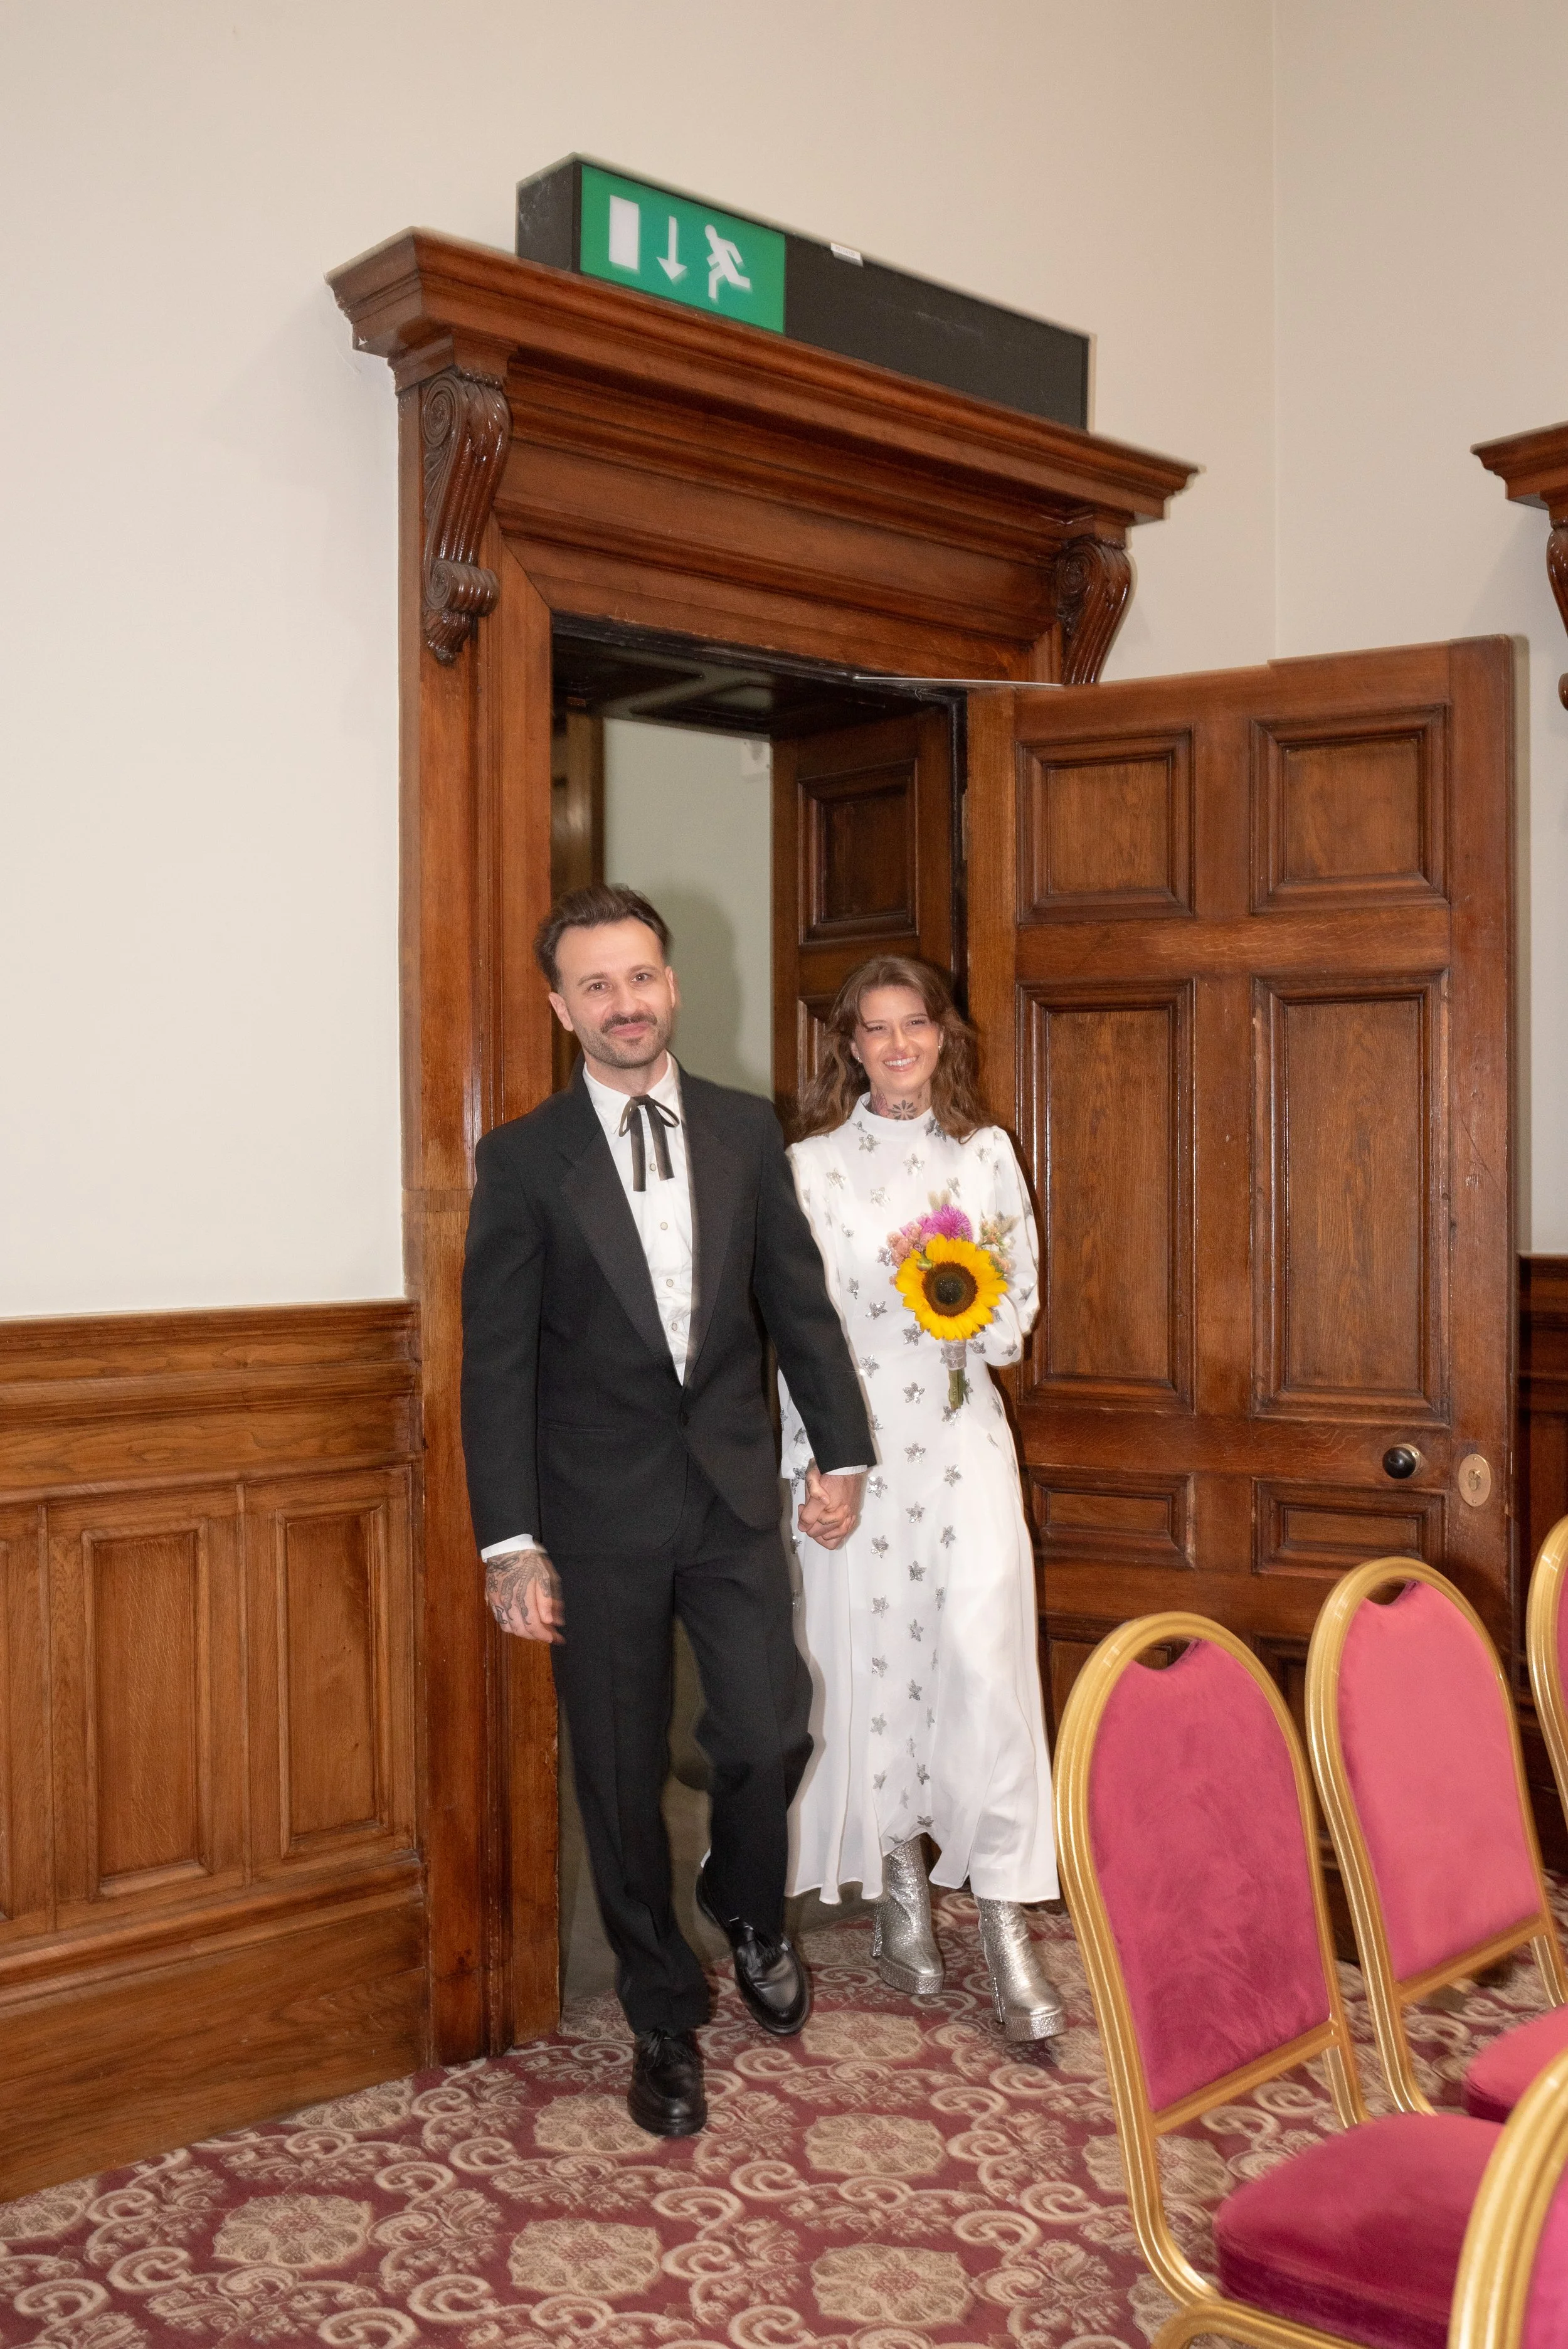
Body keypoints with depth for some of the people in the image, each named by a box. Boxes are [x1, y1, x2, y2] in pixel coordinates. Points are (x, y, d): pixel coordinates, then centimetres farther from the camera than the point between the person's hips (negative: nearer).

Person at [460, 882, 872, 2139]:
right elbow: (497, 1364, -6)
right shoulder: (522, 1160, -4)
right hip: (599, 1510, -2)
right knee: (623, 1778, 7)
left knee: (770, 1732, -1)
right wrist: (512, 1542, -10)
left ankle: (750, 1915, 34)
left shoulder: (745, 1130, 5)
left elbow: (801, 1302, 10)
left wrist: (841, 1450, 7)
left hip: (734, 1489, 2)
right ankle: (666, 2022, 27)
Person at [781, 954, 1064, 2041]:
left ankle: (1006, 1917, -4)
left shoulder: (987, 1153, 9)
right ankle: (902, 1888, 21)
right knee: (872, 1654, 4)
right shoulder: (814, 1164, 2)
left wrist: (983, 1314, -10)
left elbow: (1023, 1287, 13)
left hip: (964, 1431, 1)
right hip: (856, 1433, -1)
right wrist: (814, 1465, -4)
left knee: (986, 1648, -10)